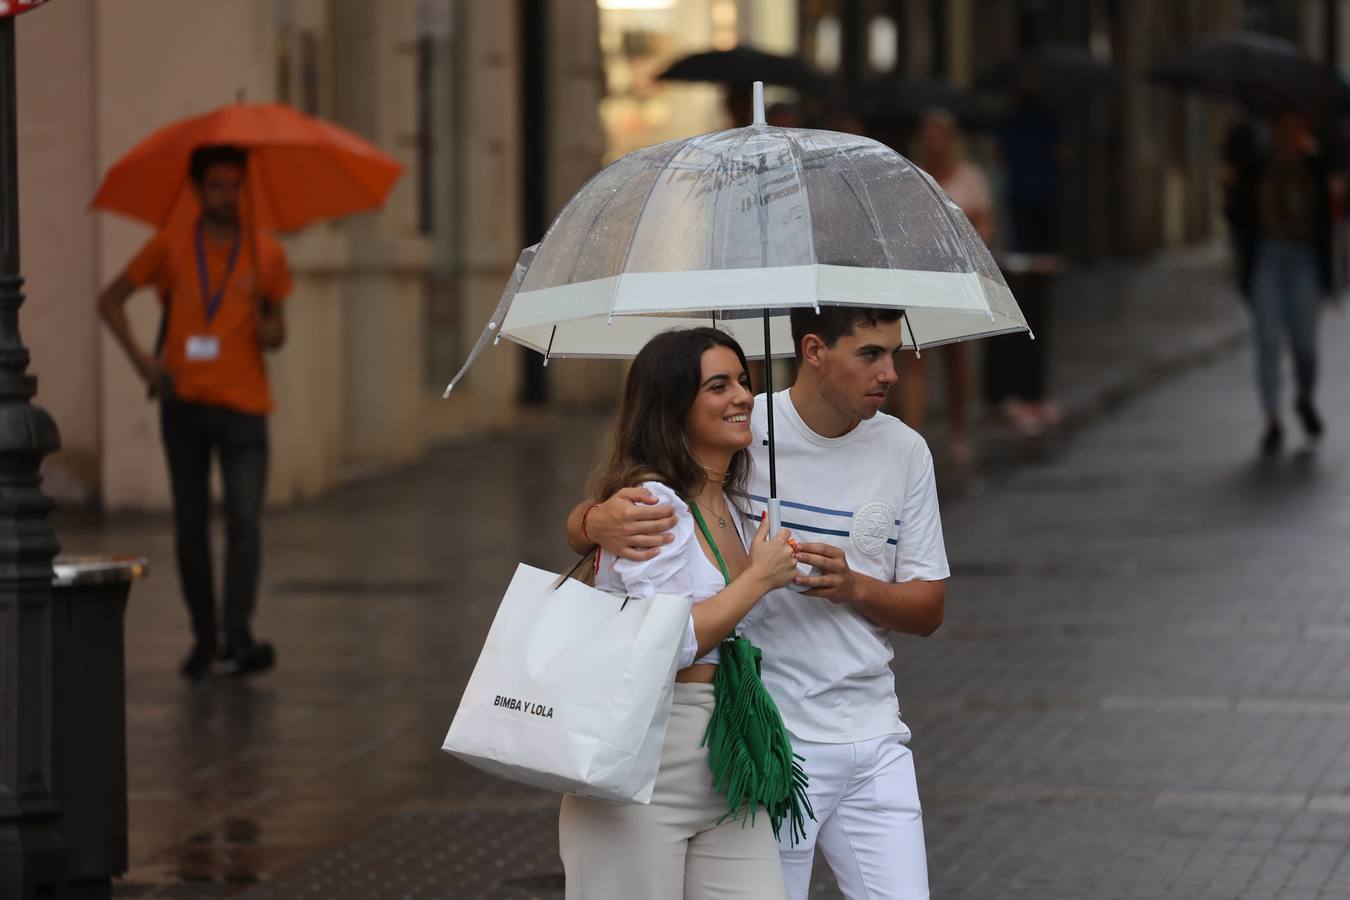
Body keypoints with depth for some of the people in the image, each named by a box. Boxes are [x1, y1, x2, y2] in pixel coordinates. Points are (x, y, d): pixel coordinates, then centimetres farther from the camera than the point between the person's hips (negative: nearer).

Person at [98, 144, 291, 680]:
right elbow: (111, 300, 10)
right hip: (183, 404, 1)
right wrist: (138, 356, -4)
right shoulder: (171, 248, 5)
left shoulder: (266, 255, 7)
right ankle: (203, 639, 14)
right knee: (190, 526, 4)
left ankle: (239, 640, -19)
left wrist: (269, 330, -11)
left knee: (244, 520, -14)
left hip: (243, 404, -1)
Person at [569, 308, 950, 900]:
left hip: (874, 743, 4)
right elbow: (580, 528, -7)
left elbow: (929, 609, 8)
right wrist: (599, 522, -33)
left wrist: (853, 587, -13)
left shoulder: (905, 451, 5)